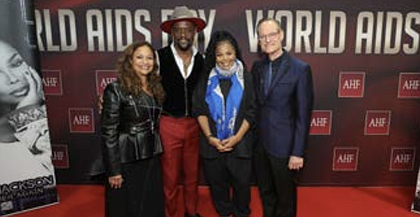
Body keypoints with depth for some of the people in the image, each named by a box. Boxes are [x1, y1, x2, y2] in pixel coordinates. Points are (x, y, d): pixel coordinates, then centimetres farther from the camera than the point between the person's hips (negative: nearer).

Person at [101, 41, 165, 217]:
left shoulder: (155, 87, 7)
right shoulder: (116, 89, -13)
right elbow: (108, 132, -15)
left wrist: (157, 152, 11)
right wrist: (113, 170, -16)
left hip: (151, 158, 6)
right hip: (127, 160, -6)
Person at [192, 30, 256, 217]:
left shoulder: (246, 78, 0)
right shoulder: (206, 78, 3)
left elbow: (251, 111, -2)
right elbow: (199, 110, 0)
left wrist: (238, 137, -12)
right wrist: (209, 137, -10)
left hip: (239, 142, -1)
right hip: (212, 142, 1)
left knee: (241, 182, 7)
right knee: (217, 182, 12)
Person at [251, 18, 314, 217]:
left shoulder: (300, 69, -12)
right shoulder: (257, 67, 3)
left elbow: (304, 115, -13)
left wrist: (298, 152, -13)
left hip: (284, 145, -4)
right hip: (259, 143, 5)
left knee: (285, 196, 16)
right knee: (265, 192, 22)